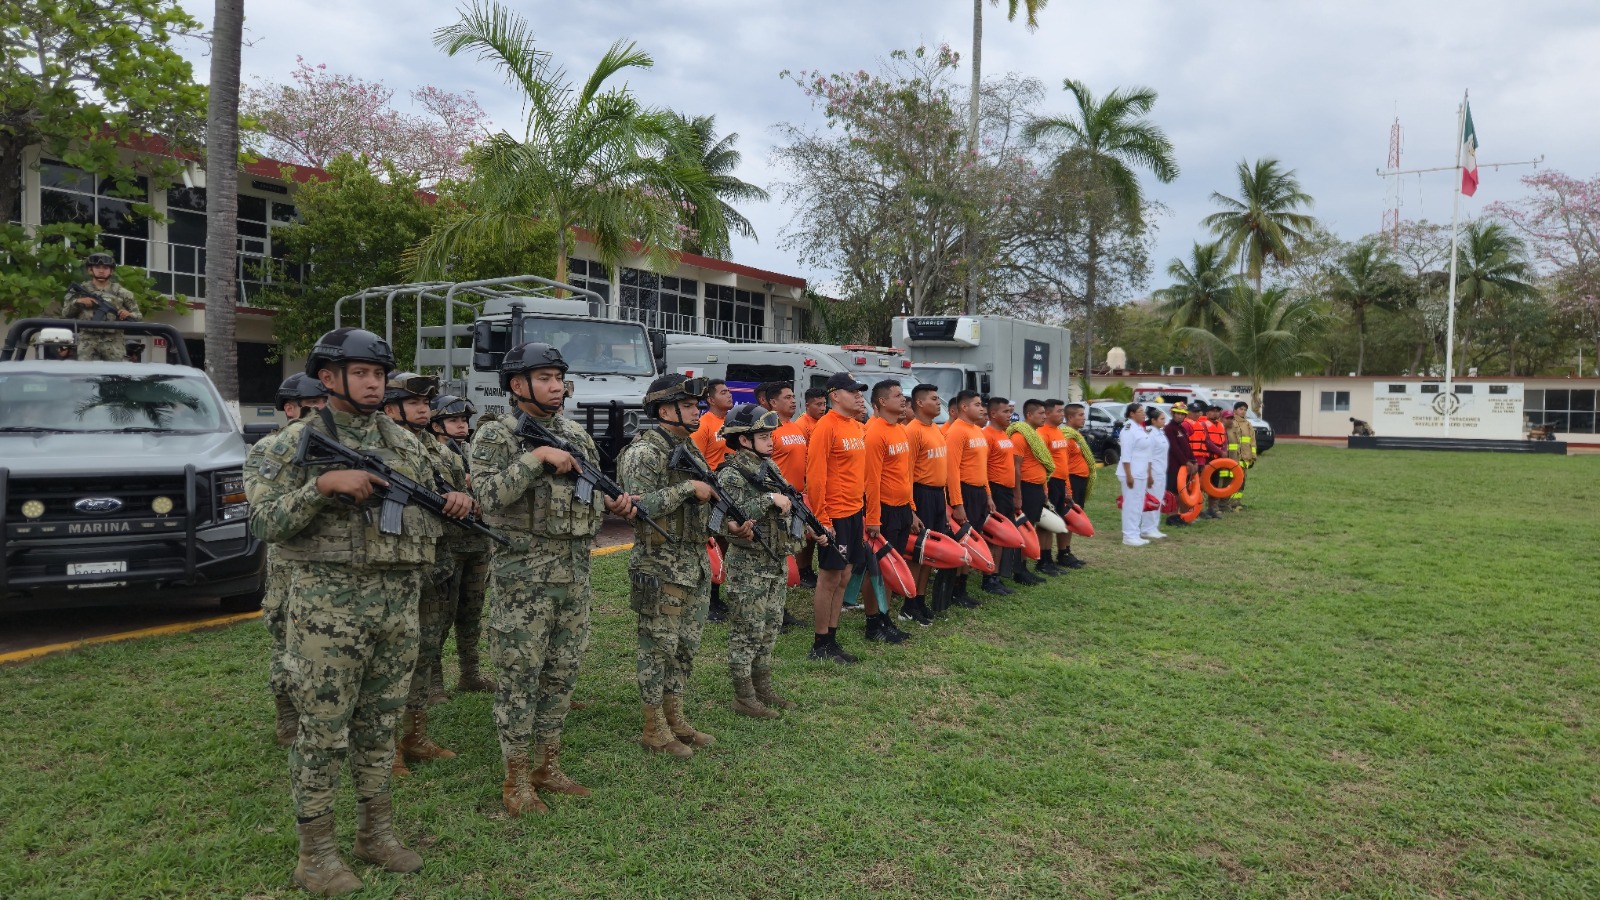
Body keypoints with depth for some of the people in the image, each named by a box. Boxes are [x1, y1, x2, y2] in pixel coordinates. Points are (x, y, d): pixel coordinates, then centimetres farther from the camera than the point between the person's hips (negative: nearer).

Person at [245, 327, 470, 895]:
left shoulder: (405, 443, 11)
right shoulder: (297, 442, -3)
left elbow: (424, 520, 18)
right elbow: (263, 522, -10)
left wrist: (453, 506, -4)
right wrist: (323, 485, -21)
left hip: (400, 604, 5)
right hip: (329, 605, -5)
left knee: (380, 726, 14)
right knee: (322, 732, 3)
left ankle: (376, 833, 27)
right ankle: (315, 854, 16)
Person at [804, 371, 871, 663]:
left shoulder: (858, 428, 12)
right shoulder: (826, 427, -13)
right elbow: (815, 476, -17)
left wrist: (864, 509, 15)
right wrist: (822, 519, -18)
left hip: (854, 513, 8)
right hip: (834, 515, -8)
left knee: (843, 578, 12)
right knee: (829, 578, -1)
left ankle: (832, 640, 21)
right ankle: (819, 646, 10)